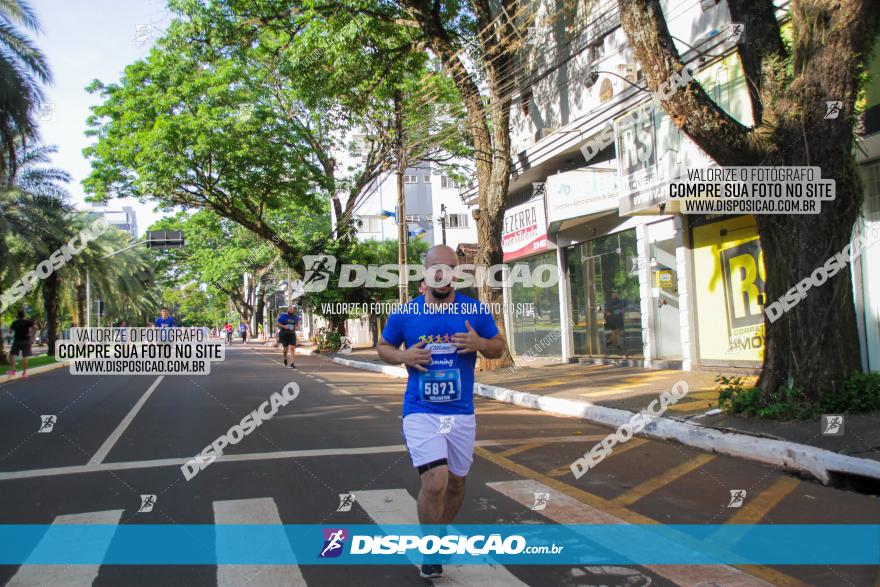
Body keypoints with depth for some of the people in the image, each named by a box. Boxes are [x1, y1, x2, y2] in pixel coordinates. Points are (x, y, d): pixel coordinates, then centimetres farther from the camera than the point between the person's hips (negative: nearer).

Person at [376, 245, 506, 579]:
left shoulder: (475, 310, -1)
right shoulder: (404, 314, -2)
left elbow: (499, 348, 7)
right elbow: (383, 347, 11)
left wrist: (480, 344, -15)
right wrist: (403, 356, -11)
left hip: (462, 413, 3)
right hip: (420, 412, -2)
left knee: (455, 482, 17)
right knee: (435, 482, -17)